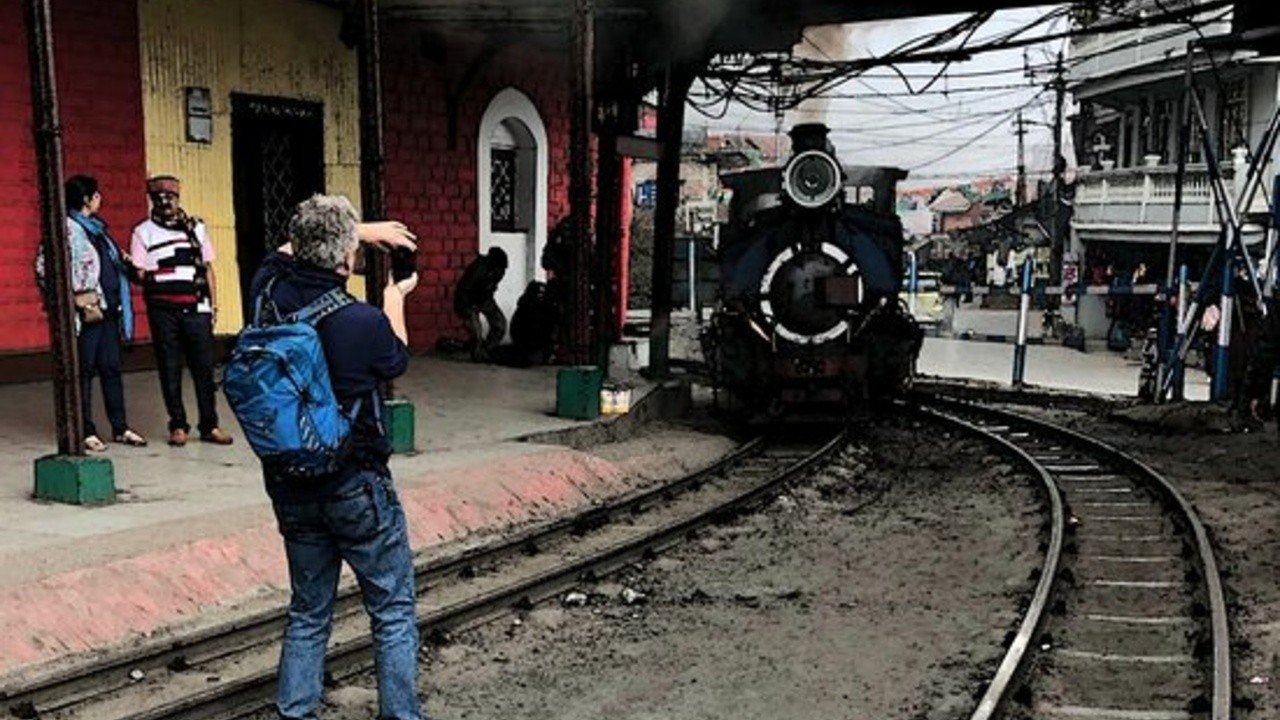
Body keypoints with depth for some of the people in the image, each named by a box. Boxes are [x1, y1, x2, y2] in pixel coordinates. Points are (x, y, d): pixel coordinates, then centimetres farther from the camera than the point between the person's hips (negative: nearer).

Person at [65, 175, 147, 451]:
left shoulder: (96, 228, 18)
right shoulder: (67, 229, -7)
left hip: (108, 309, 8)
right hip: (87, 311, -8)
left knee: (112, 367, 9)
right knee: (84, 370, -1)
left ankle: (120, 427, 15)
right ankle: (86, 431, 5)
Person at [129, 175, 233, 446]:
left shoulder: (196, 227, 13)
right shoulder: (143, 232, 6)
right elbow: (140, 272, 3)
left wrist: (213, 304, 10)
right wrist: (146, 277, -19)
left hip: (196, 307, 1)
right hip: (163, 309, -1)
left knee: (204, 366, 0)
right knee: (169, 368, 3)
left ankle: (210, 426, 6)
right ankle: (178, 426, 12)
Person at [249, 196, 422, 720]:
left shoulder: (270, 296, -7)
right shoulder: (365, 323, -21)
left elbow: (287, 249, 17)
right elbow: (396, 362, 3)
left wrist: (362, 231, 20)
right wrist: (394, 300, 19)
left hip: (289, 486, 6)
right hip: (356, 487, -5)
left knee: (308, 613, 19)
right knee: (393, 612, 9)